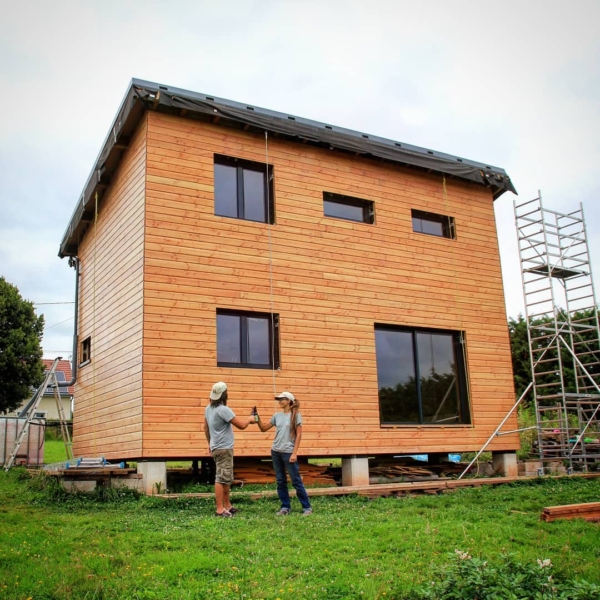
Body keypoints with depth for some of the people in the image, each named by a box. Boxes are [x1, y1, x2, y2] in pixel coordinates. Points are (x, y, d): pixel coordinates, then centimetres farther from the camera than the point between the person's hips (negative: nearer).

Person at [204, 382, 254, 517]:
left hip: (216, 447, 10)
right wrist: (250, 419, 2)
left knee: (227, 479, 17)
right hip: (224, 449, -10)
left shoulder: (208, 409, 9)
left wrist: (210, 443, 28)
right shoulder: (223, 410, -20)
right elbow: (241, 425, -18)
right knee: (221, 479, -7)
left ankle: (227, 506, 25)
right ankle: (220, 510, -5)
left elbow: (205, 427, 18)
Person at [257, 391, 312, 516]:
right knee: (281, 481, 9)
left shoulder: (296, 415, -5)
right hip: (276, 452, 6)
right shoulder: (277, 415, 9)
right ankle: (285, 507, 18)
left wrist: (294, 453, -13)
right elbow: (263, 428, 15)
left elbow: (298, 435, -8)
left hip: (288, 453, -5)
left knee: (296, 481, -3)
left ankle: (307, 507, 5)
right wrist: (258, 419, -3)